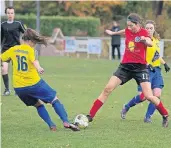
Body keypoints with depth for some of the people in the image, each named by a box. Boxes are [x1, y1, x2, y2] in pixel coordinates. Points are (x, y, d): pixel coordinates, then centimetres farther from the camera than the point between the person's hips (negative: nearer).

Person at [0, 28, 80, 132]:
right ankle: (66, 122, -5)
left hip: (18, 88, 5)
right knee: (55, 100, 8)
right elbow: (34, 61, -27)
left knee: (38, 104, 23)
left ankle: (51, 125, 10)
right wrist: (39, 68, -42)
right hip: (34, 83, -5)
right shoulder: (29, 50, -8)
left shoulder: (13, 50, 6)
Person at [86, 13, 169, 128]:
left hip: (140, 68, -4)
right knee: (108, 89, -7)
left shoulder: (144, 32, -10)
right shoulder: (128, 31, 4)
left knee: (149, 96, -13)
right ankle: (90, 116, -4)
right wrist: (113, 33, 48)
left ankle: (165, 116, 11)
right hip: (125, 66, 5)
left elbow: (150, 44, -32)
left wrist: (145, 40, -56)